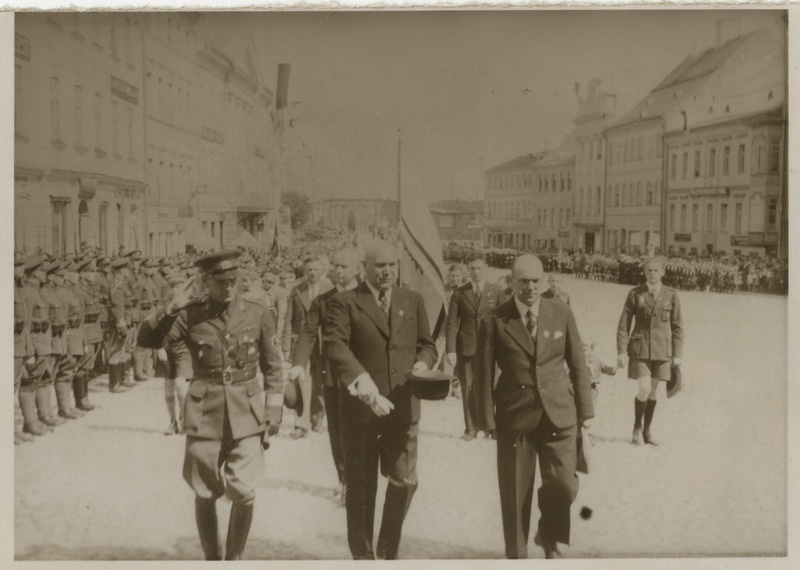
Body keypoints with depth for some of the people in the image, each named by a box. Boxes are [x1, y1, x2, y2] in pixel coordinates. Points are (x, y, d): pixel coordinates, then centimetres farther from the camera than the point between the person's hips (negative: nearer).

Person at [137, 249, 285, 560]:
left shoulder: (258, 314, -1)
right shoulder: (190, 315, -2)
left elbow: (272, 368, 5)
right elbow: (146, 340, -7)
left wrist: (274, 412, 2)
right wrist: (170, 309, -21)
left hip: (246, 414, 0)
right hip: (204, 415, 1)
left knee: (244, 493, -8)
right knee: (205, 496, 9)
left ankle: (234, 557, 17)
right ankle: (211, 558, 31)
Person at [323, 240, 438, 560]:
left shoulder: (413, 301, 12)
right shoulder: (344, 303, -3)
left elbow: (427, 344, 18)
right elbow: (334, 345, -17)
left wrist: (422, 363, -5)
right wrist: (362, 381, -31)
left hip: (403, 407, 3)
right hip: (361, 407, -2)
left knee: (405, 481, -1)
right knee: (361, 487, 10)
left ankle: (388, 550, 24)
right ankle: (362, 554, 30)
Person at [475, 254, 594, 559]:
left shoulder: (562, 314, 2)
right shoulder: (494, 321, -5)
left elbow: (578, 365, 7)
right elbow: (484, 374, -1)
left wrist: (585, 409, 6)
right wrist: (487, 418, -3)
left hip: (559, 414, 1)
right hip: (515, 417, -1)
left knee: (563, 484, -3)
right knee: (515, 492, 7)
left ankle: (549, 536, 28)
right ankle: (516, 552, 29)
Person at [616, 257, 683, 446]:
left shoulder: (671, 295, 0)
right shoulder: (635, 294, -3)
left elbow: (677, 326, 5)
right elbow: (624, 324, -1)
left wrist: (678, 354, 2)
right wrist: (621, 351, -6)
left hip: (662, 350, 2)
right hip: (640, 348, -2)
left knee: (653, 390, 9)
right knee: (644, 389, -10)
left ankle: (647, 430, 24)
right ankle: (637, 428, 11)